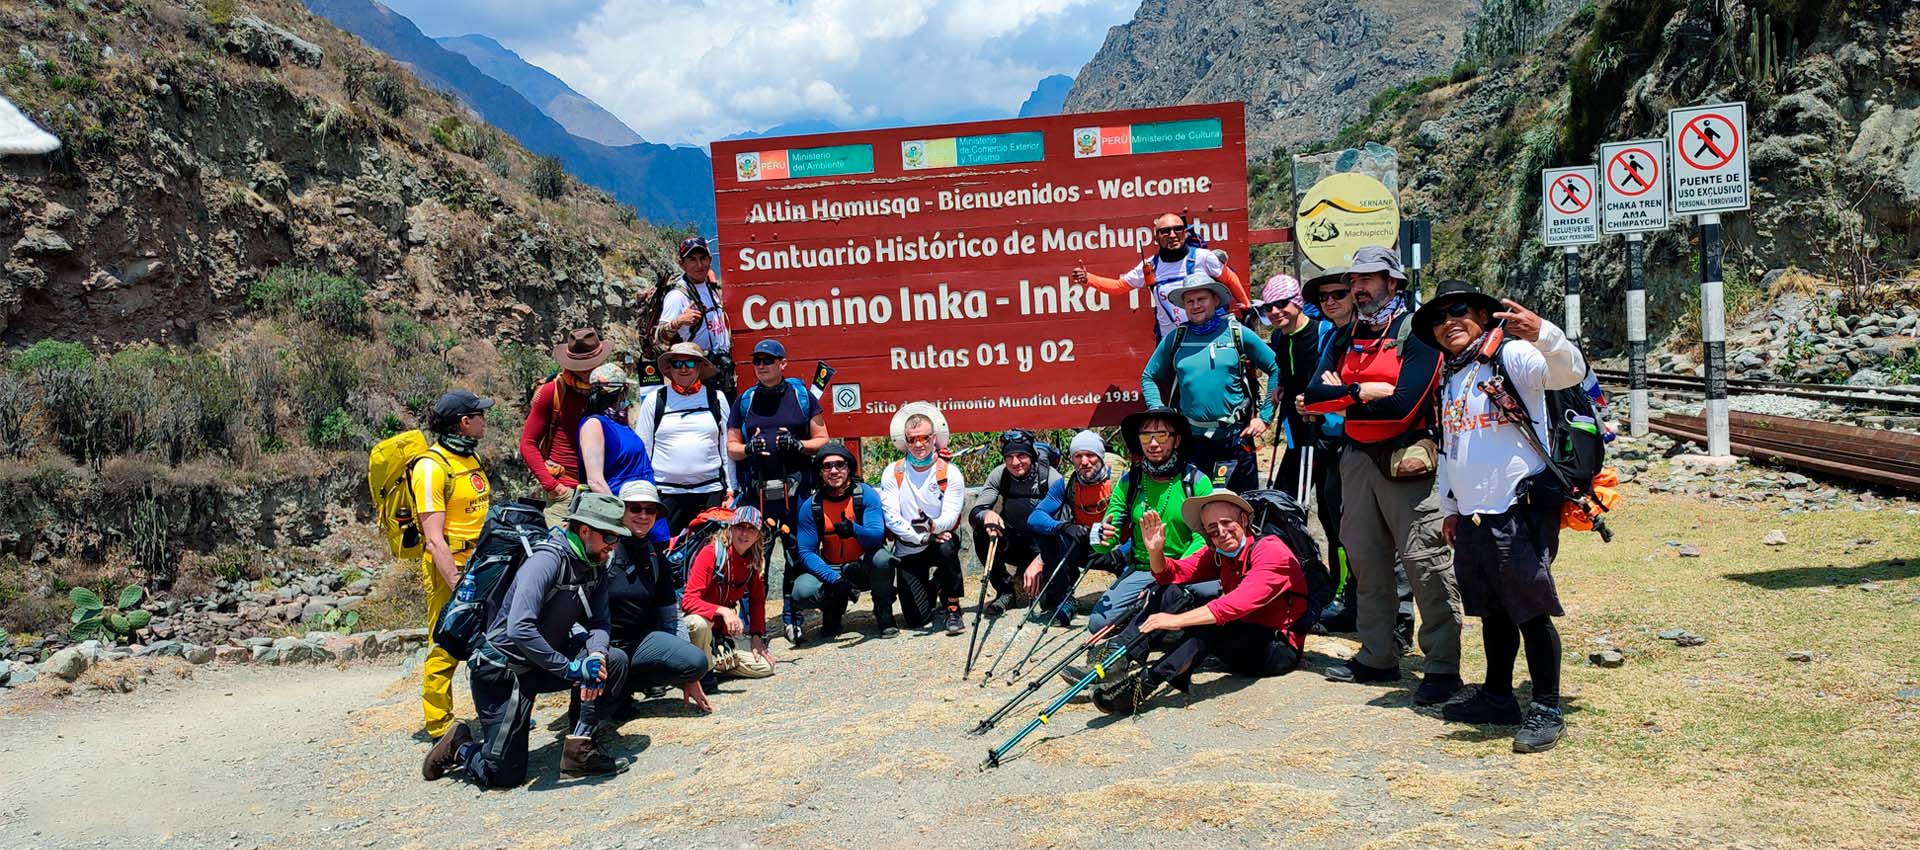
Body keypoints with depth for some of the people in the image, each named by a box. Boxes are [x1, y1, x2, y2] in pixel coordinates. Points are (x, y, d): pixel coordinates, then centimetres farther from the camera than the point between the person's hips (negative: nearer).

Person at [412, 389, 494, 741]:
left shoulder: (470, 458, 13)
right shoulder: (432, 466, -15)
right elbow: (434, 539, -20)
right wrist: (458, 586, -24)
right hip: (449, 567, -8)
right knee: (445, 650, -1)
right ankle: (439, 728, 10)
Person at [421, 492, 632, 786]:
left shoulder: (595, 567, 0)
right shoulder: (547, 561, -26)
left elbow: (598, 624, -1)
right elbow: (519, 630, -36)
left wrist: (595, 656, -23)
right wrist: (571, 669, -34)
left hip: (544, 664, 8)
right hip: (503, 670, -8)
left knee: (615, 661, -13)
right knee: (504, 775, -9)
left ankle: (579, 748, -8)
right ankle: (459, 747, 21)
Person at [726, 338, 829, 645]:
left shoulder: (802, 395, 8)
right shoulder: (745, 401, 14)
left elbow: (822, 440, 7)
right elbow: (731, 446, 15)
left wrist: (798, 445, -13)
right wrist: (749, 448, -7)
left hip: (795, 489, -2)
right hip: (756, 490, 2)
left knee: (797, 553, -2)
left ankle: (793, 618, 10)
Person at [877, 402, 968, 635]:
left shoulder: (950, 473, -7)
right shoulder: (893, 473, -4)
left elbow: (950, 517, -17)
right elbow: (891, 517, -12)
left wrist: (932, 526, -41)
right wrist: (921, 537, -27)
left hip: (939, 540, -1)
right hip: (908, 550, 1)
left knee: (947, 547, -38)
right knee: (916, 619, -7)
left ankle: (952, 609, -15)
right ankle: (931, 587, 30)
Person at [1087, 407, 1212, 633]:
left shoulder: (1196, 481, -6)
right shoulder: (1129, 482, 2)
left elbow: (1204, 537, -12)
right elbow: (1109, 538, 2)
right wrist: (1102, 537, -24)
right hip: (1140, 570, 2)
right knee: (1098, 622, -16)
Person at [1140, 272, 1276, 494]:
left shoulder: (1238, 334, 0)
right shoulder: (1174, 339, 6)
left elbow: (1277, 369, 5)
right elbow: (1148, 377, 16)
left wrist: (1264, 416, 0)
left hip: (1234, 436, -1)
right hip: (1190, 438, 2)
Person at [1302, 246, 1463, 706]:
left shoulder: (1416, 333, -6)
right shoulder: (1346, 338, 14)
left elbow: (1404, 404, -18)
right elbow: (1314, 396, 1)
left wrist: (1345, 394, -6)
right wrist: (1367, 393, -12)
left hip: (1405, 460, -7)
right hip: (1357, 457, 7)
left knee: (1424, 561, -8)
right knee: (1365, 559, 12)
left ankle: (1443, 666, -1)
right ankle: (1377, 657, 22)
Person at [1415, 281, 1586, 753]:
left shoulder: (1512, 356, -8)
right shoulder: (1448, 380, 17)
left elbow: (1569, 370, -27)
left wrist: (1542, 333, -46)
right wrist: (1450, 509, 24)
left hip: (1519, 510, -8)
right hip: (1473, 516, 8)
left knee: (1531, 610, -4)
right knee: (1493, 611, 16)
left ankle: (1546, 710, 4)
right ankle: (1498, 696, 27)